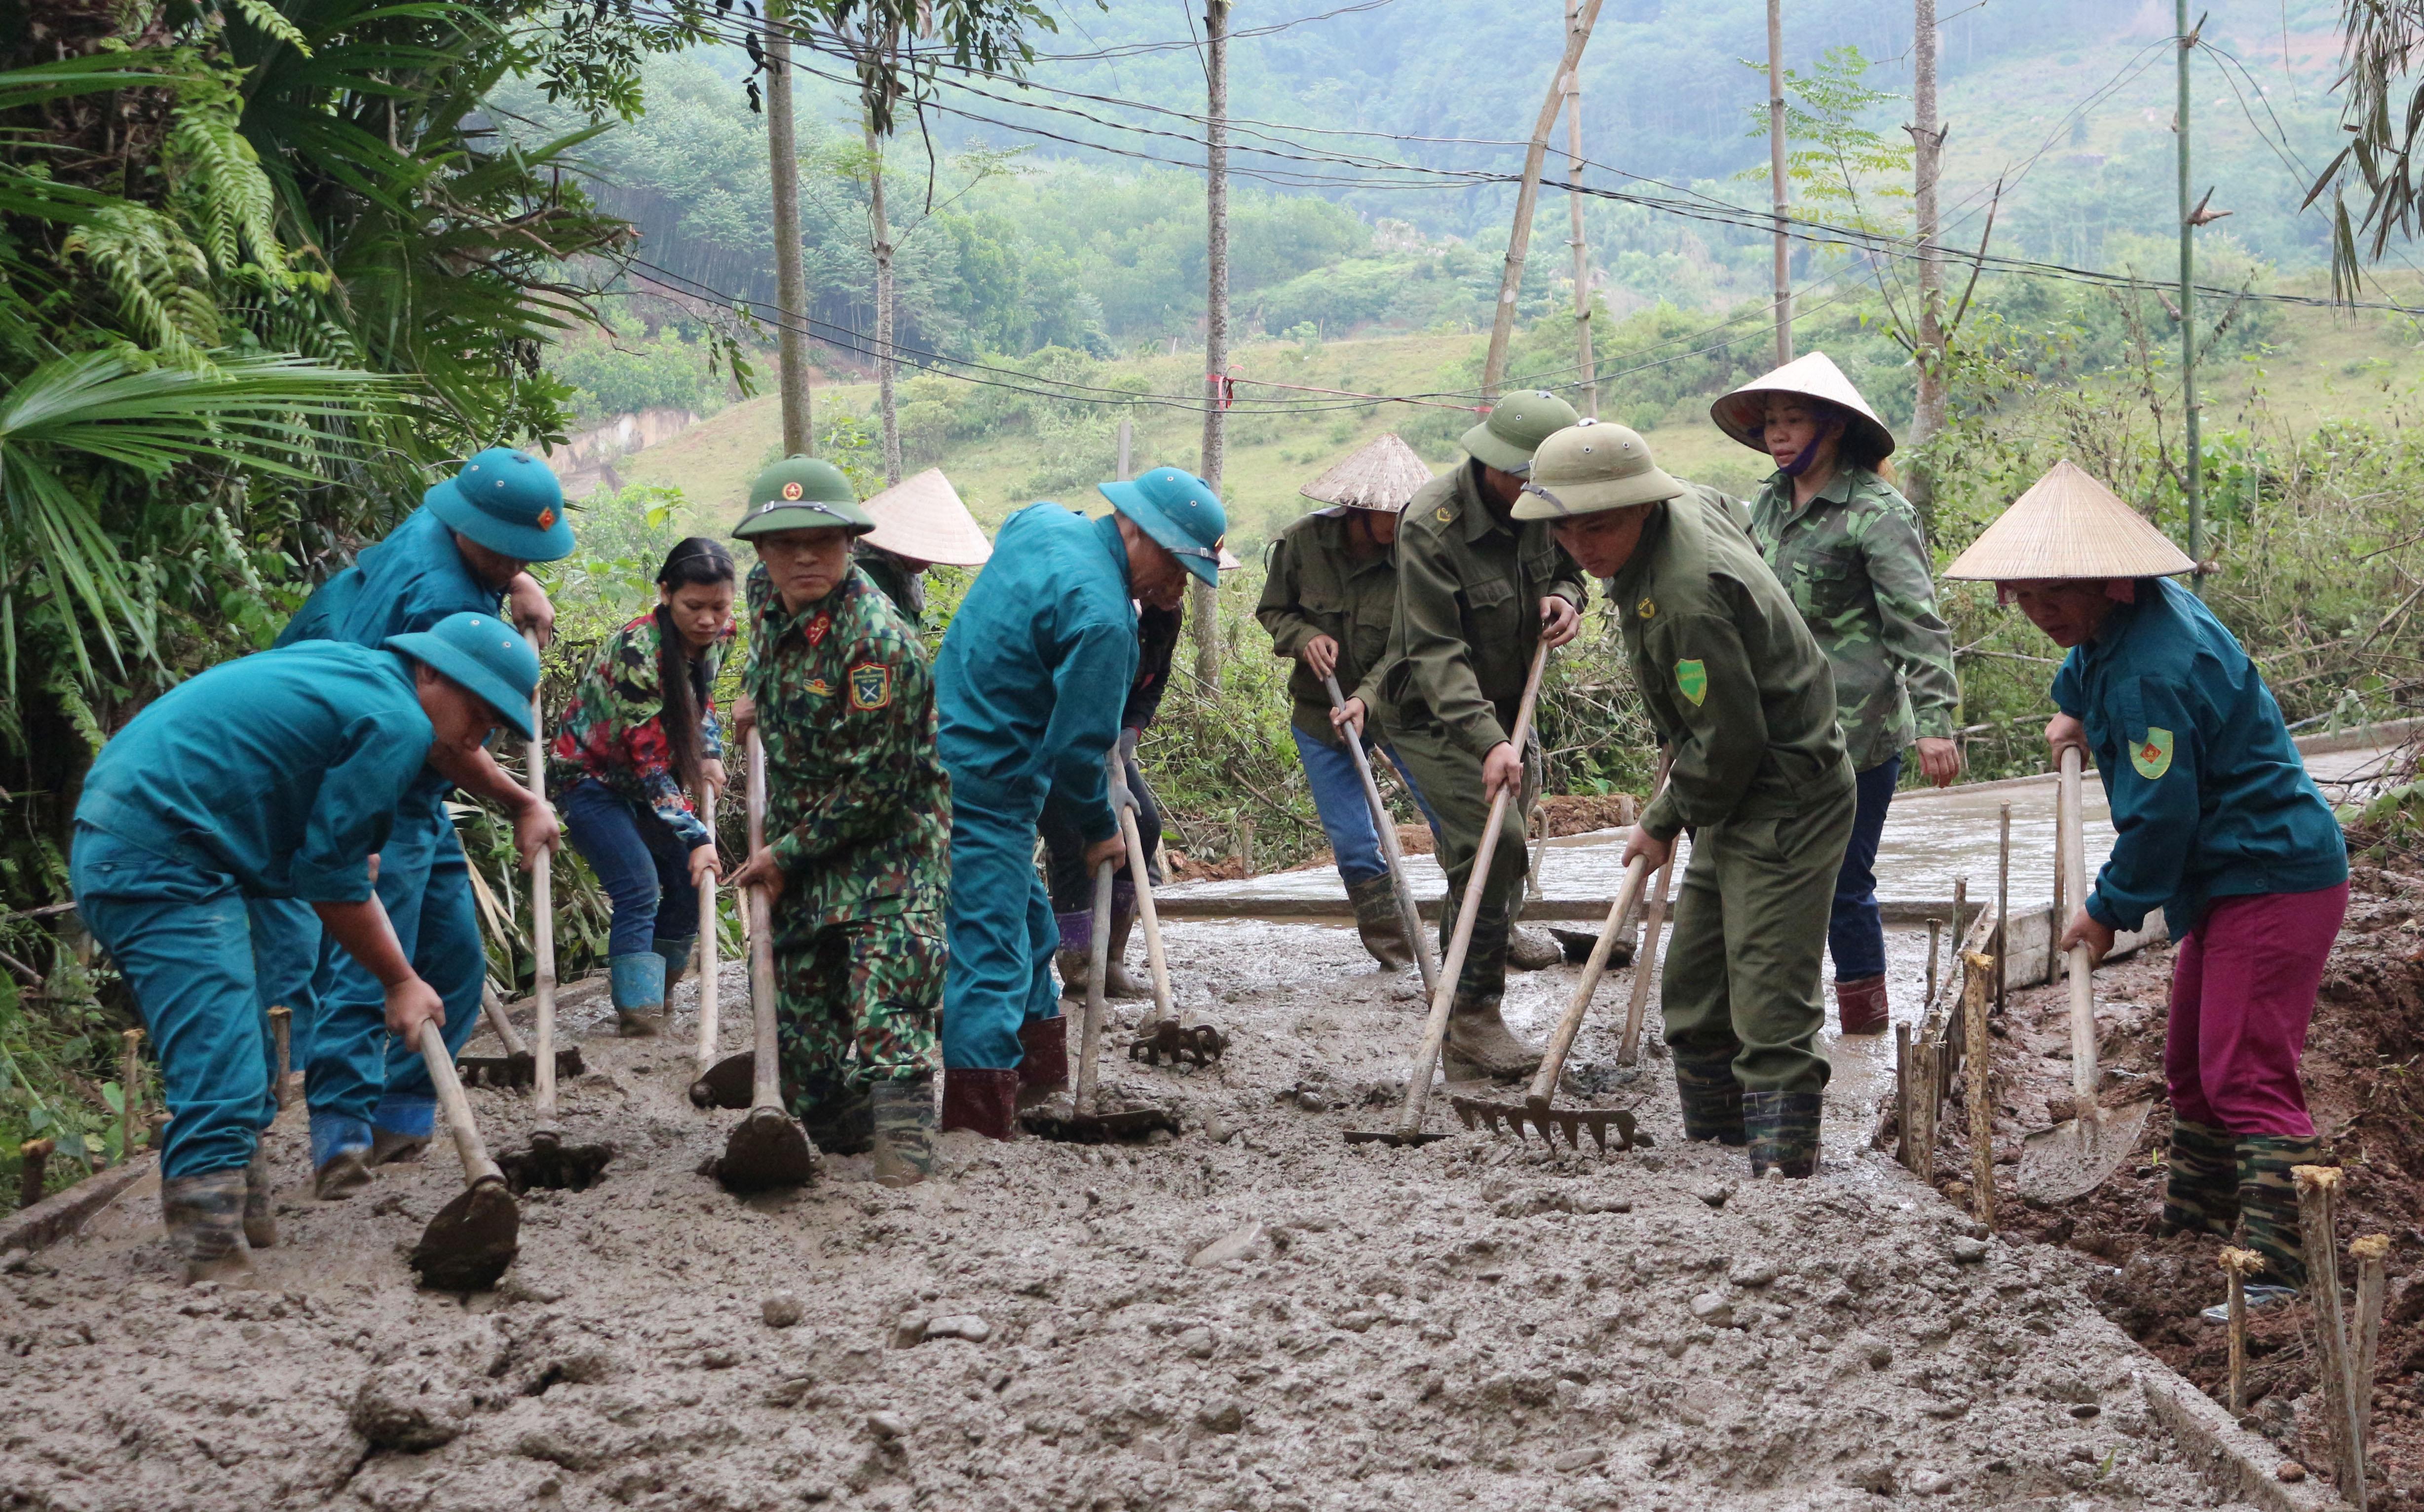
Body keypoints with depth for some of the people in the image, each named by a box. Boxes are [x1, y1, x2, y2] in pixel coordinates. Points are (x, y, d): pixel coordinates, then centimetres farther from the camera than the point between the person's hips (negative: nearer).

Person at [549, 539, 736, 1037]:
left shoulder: (717, 637, -10)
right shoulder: (636, 652, -32)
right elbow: (651, 762, -31)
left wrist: (711, 753, -2)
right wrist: (697, 838, -33)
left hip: (645, 785, 7)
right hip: (590, 777, -7)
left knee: (690, 885, 2)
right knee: (639, 888, -22)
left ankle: (656, 996, 20)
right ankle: (638, 1012, -21)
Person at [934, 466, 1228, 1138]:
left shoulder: (1043, 521, 4)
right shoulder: (1101, 615, -22)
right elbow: (1076, 747, -19)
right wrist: (1100, 827, -1)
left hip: (948, 750, 10)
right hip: (985, 791, -10)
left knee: (1030, 928, 21)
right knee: (991, 955, -10)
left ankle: (1041, 1081, 33)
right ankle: (977, 1125, -11)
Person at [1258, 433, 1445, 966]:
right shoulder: (1303, 543, -12)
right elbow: (1273, 610, 4)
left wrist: (1366, 699, -32)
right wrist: (1304, 637, -17)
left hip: (1394, 703, -1)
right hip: (1319, 712, 1)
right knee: (1351, 841, 2)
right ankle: (1384, 930, 24)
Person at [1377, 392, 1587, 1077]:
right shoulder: (1431, 524, -26)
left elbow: (1566, 568, 16)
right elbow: (1437, 654, -30)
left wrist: (1565, 599, -10)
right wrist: (1488, 741, -40)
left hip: (1505, 709, 7)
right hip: (1432, 715, -7)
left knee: (1493, 855, 12)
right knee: (1493, 840, -22)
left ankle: (1462, 1007, 29)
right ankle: (1473, 1013, -13)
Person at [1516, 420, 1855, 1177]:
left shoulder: (1687, 597, -29)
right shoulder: (1692, 503, 2)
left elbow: (1730, 742, -26)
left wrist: (1666, 820, -8)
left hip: (1783, 807, -11)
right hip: (1741, 805, 11)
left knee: (1769, 1013, -15)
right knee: (1693, 993, 18)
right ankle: (1713, 1146, 30)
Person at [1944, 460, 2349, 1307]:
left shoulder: (2148, 673, -27)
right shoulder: (2138, 611, 5)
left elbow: (2159, 816, -23)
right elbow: (2087, 666, 33)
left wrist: (2111, 911, -10)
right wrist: (2076, 712, 16)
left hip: (2274, 883, -11)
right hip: (2231, 880, 11)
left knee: (2247, 1076, -15)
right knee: (2193, 1065, 21)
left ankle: (2285, 1274, -17)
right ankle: (2194, 1226, 34)